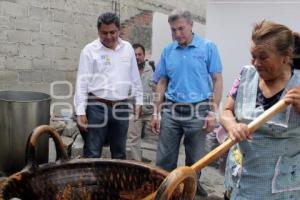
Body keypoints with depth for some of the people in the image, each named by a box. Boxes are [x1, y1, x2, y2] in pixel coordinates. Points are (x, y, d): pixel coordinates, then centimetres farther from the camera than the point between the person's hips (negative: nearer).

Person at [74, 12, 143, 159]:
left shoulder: (127, 48, 8)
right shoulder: (90, 50, -4)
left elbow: (135, 77, 14)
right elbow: (82, 82, -6)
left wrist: (138, 101, 11)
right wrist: (81, 112, -9)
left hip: (121, 107, 4)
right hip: (97, 107, -3)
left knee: (119, 152, 15)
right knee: (92, 153, 2)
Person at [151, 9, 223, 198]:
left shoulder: (208, 47, -3)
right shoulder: (168, 51, 6)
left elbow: (217, 81, -3)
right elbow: (162, 83, 10)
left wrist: (213, 112, -9)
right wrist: (156, 112, 6)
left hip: (197, 111, -2)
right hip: (171, 111, 3)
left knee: (195, 160, 12)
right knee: (164, 159, 7)